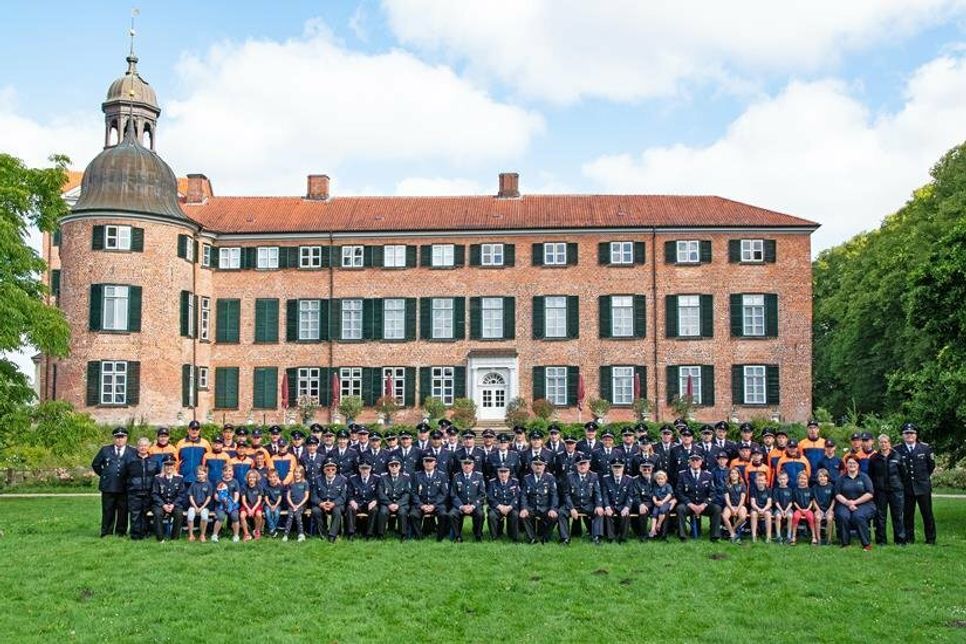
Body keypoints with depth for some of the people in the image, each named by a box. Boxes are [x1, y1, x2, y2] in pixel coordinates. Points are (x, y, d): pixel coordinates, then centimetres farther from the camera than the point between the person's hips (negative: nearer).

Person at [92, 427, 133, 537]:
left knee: (123, 511, 3)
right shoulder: (105, 450, 8)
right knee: (108, 511, 4)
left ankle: (121, 532, 13)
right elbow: (95, 464, 16)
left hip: (124, 487, 0)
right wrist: (103, 474, 11)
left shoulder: (132, 452, 4)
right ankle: (106, 532, 11)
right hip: (108, 486, 0)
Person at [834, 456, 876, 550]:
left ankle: (866, 544, -23)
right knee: (843, 516, -31)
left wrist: (855, 502, -10)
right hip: (845, 504, 2)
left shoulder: (864, 477, 7)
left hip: (863, 504, -2)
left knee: (858, 516, -34)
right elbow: (837, 494, 5)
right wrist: (847, 503, -13)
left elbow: (869, 494, -3)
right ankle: (845, 543, -22)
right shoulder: (841, 478, 14)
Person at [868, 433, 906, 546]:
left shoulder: (896, 456, 5)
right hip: (880, 491, 0)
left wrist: (901, 485, 2)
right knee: (880, 516, 2)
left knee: (897, 515, 2)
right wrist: (872, 489, 0)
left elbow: (902, 472, 8)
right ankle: (881, 540, 9)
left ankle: (900, 539, 8)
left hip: (896, 490, 0)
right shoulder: (874, 458, 5)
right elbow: (870, 475, 6)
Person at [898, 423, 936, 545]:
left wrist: (924, 476, 11)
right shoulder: (898, 450, -2)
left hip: (923, 486, 0)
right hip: (906, 487, 0)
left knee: (927, 514, 4)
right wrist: (903, 479, 5)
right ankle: (909, 539, 13)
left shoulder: (925, 448, 1)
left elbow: (932, 465, 11)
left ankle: (931, 539, 13)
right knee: (907, 514, 4)